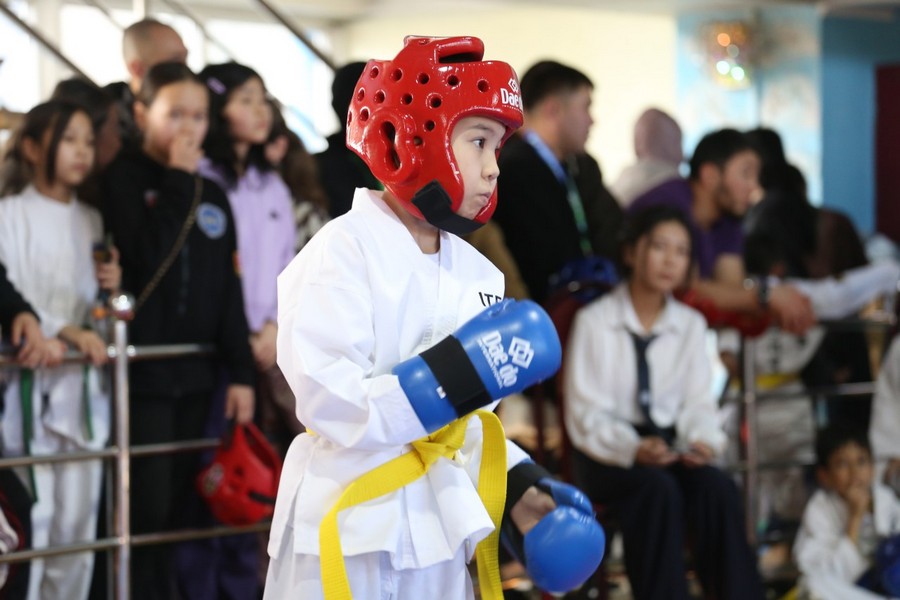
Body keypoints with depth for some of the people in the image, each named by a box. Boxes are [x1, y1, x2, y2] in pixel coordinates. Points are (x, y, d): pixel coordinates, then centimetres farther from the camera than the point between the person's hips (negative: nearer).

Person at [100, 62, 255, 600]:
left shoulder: (212, 195, 14)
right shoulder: (125, 178, -2)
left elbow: (229, 289, 12)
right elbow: (149, 257, -18)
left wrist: (241, 370, 6)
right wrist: (177, 183, -12)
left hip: (196, 372, 5)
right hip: (142, 369, -5)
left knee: (181, 505, 7)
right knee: (146, 508, -7)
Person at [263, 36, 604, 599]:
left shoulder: (478, 273, 9)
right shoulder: (345, 252, -14)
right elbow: (331, 408, -23)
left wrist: (521, 489, 0)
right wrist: (455, 376, -27)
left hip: (441, 539, 7)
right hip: (351, 539, -7)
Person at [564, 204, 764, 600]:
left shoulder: (691, 324, 9)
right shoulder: (594, 321, -5)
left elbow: (698, 403, 8)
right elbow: (584, 412, -8)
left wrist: (703, 441, -15)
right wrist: (633, 448, -25)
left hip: (671, 448, 4)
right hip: (606, 455, -4)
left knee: (717, 488, -28)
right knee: (658, 490, -35)